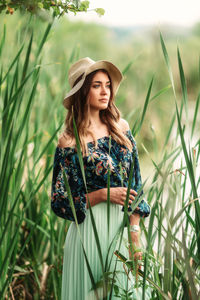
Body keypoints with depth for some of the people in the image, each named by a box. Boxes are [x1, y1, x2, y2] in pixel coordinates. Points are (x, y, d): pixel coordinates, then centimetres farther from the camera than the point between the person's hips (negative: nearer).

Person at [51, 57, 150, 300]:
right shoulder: (69, 142, -10)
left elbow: (135, 183, 4)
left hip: (124, 225, 4)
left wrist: (135, 232, -1)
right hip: (91, 228, -4)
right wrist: (104, 194, -16)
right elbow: (59, 202, -7)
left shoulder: (120, 127, 2)